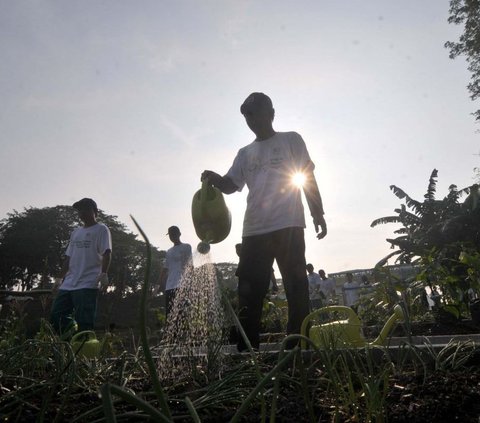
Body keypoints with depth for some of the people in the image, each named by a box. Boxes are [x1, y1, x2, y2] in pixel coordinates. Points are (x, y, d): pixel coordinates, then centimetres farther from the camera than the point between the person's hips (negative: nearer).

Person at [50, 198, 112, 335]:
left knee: (84, 323, -8)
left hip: (87, 284, -8)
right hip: (68, 284, 8)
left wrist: (104, 274, -24)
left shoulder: (101, 229, 0)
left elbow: (107, 253, -11)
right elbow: (68, 257, 23)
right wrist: (60, 278, 19)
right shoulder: (76, 232, 21)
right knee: (56, 316, 6)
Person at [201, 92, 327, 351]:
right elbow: (230, 185, 12)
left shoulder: (291, 140, 11)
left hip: (288, 226, -4)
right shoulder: (245, 153, 21)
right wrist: (214, 179, -10)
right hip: (254, 231, 4)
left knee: (296, 289, -2)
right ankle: (247, 350, 8)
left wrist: (317, 213, -2)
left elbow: (308, 178, 7)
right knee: (249, 292, 2)